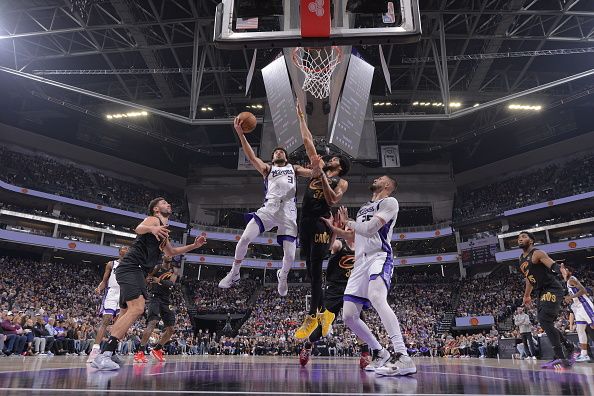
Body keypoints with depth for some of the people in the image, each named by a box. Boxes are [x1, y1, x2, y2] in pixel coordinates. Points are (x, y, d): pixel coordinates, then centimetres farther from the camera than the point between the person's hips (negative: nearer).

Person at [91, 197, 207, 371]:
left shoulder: (163, 230, 26)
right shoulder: (154, 220, -2)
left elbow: (171, 252, 38)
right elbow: (139, 229, -25)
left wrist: (194, 245, 29)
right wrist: (151, 228, -48)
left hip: (137, 271, 11)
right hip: (131, 267, -11)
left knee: (129, 312, 12)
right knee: (137, 308, -23)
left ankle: (104, 355, 18)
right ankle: (104, 355, -24)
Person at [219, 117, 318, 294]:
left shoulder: (294, 168, 26)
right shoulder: (267, 168, 23)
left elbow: (312, 173, 10)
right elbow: (251, 157, 8)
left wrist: (317, 166, -15)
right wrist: (240, 133, -3)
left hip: (288, 211, 0)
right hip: (269, 208, 0)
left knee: (290, 255, -6)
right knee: (245, 238, -16)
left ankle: (283, 276, 29)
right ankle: (234, 273, 7)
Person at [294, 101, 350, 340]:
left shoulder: (342, 182, 5)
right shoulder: (319, 169, 19)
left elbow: (332, 200, -15)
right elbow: (307, 141, 20)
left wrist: (322, 177, -17)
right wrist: (301, 117, 20)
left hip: (321, 224, -6)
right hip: (305, 222, 6)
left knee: (315, 272, -7)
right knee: (311, 272, 9)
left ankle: (311, 318, 1)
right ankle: (323, 313, 23)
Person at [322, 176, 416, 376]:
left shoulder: (389, 202, 2)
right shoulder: (363, 208, 28)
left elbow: (368, 229, -11)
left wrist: (347, 222, 5)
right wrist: (336, 229, 30)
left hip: (379, 256, -8)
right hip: (360, 262, 8)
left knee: (376, 298, -37)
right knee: (349, 316, 1)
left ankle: (403, 357, -41)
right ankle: (381, 353, 17)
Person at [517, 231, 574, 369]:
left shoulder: (537, 254, -10)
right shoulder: (521, 259, 15)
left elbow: (555, 267, -24)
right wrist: (526, 295, 31)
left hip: (552, 290, -9)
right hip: (541, 293, 9)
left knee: (545, 321, -18)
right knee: (546, 324, 12)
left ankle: (561, 359, -15)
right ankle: (569, 347, 30)